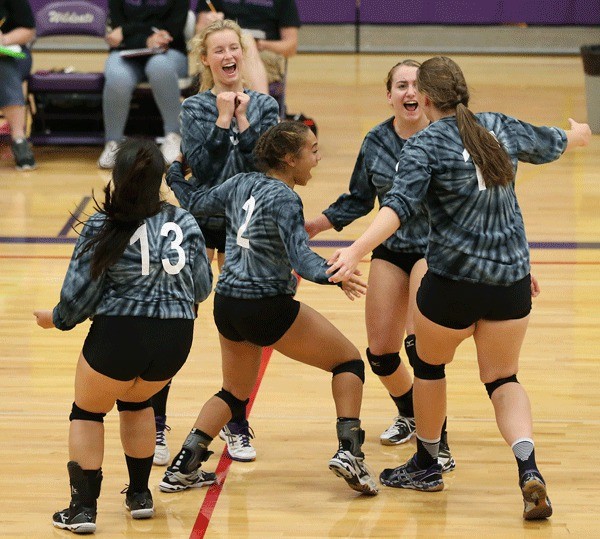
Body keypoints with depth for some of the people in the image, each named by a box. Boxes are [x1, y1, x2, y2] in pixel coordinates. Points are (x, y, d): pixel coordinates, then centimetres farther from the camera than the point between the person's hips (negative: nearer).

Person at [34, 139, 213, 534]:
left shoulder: (103, 228, -8)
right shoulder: (184, 223, 2)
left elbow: (79, 294, -7)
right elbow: (203, 287, 7)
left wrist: (55, 319, 14)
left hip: (118, 336, -4)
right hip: (176, 339, 4)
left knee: (87, 413, 20)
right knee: (136, 401, 33)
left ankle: (84, 508, 14)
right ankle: (140, 495, 35)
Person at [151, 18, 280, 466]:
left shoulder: (264, 106, 1)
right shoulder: (195, 109, -3)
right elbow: (201, 168, -15)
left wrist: (243, 122, -16)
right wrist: (222, 121, -18)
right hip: (198, 221, -2)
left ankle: (237, 426, 19)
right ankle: (155, 426, 5)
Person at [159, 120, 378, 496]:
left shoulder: (243, 184, 5)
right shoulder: (284, 199, -15)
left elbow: (198, 203, 19)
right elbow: (300, 256, -28)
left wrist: (171, 172, 35)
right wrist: (331, 275, -44)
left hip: (227, 306, 8)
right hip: (267, 309, -7)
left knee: (235, 393, 24)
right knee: (349, 360, 6)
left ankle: (183, 467, 10)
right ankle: (349, 451, -9)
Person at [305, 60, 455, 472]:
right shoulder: (375, 142, 1)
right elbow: (358, 201, 13)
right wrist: (313, 225, 3)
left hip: (437, 248, -5)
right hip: (390, 250, 5)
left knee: (420, 343, -22)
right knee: (379, 352, 7)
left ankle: (438, 444, -10)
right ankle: (410, 415, 39)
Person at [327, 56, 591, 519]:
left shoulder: (425, 145, -9)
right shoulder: (502, 128, 7)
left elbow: (399, 205, -25)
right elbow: (550, 143, 27)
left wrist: (357, 250, -36)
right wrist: (577, 134, 50)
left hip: (453, 281, -4)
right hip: (512, 279, 4)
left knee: (430, 364, 22)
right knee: (503, 379, 15)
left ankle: (426, 465, 37)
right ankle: (529, 470, -9)